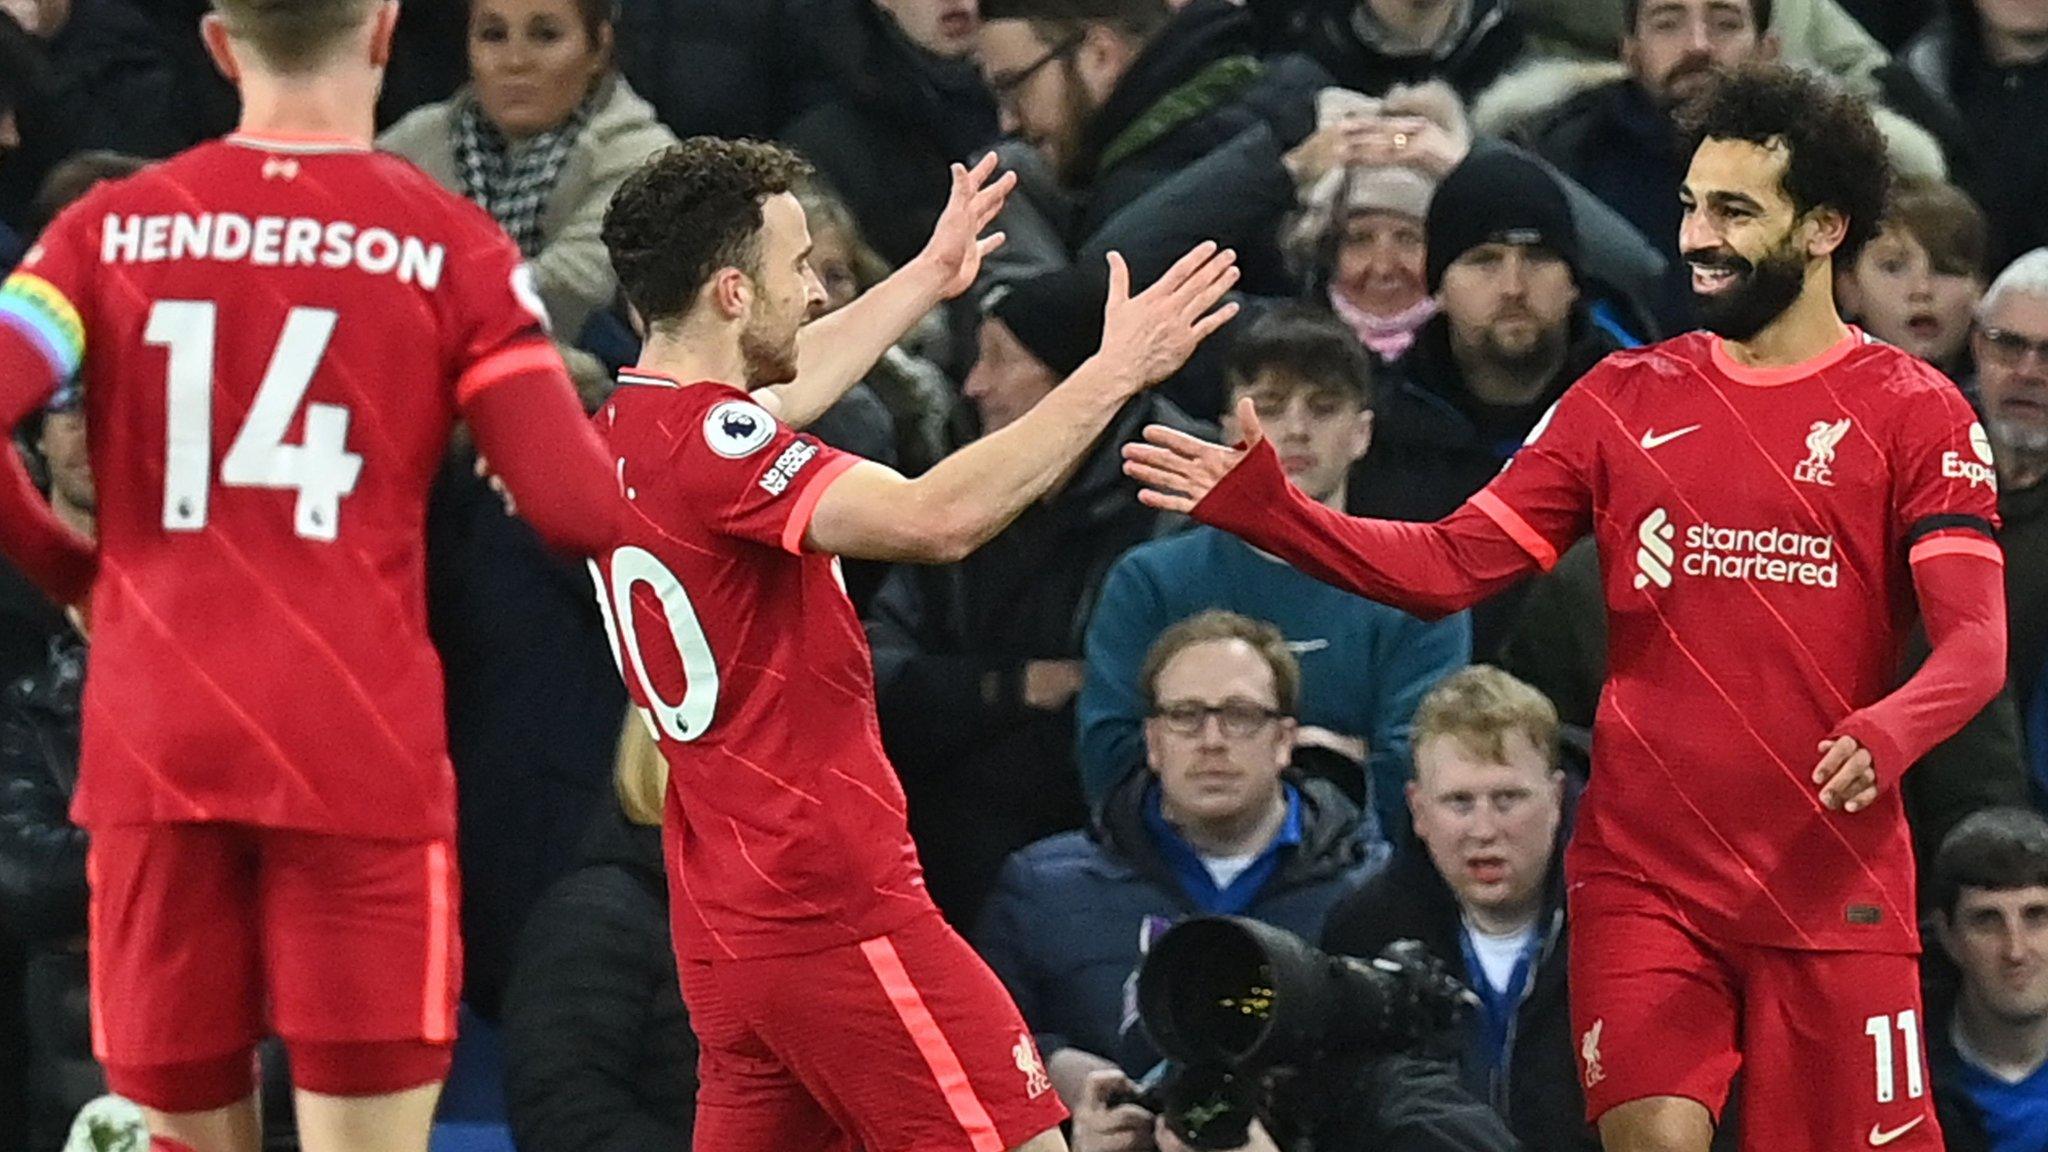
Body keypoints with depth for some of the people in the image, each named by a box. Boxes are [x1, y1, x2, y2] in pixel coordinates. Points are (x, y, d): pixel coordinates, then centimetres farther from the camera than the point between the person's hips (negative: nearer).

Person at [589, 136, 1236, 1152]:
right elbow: (934, 519, -31)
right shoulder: (709, 442, -18)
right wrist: (1112, 374, -25)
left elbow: (774, 393, 34)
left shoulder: (625, 429, 11)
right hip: (835, 913, -10)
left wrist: (926, 279, 46)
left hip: (727, 919, 10)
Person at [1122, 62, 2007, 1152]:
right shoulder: (1626, 398, 9)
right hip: (1643, 878, 2)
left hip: (1835, 888, -2)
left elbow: (1975, 644, -10)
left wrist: (1888, 731, -31)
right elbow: (1447, 566, 6)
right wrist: (1268, 509, -8)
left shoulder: (1914, 410, -1)